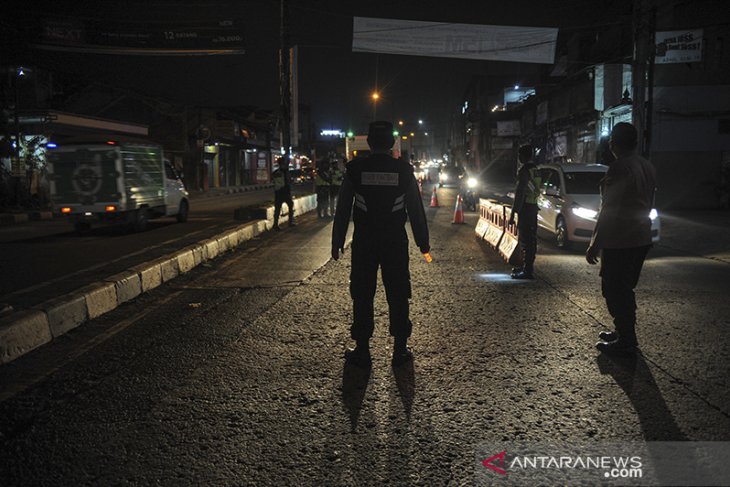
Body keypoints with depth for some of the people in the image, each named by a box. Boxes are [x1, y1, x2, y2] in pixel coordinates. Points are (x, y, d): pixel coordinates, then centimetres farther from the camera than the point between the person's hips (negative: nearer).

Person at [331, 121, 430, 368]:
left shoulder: (355, 169, -3)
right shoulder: (404, 170, -1)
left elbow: (342, 209, -1)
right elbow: (416, 209, 2)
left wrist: (337, 241, 7)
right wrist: (423, 241, 10)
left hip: (364, 241, 0)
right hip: (396, 241, 1)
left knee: (362, 295, 7)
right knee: (397, 295, 8)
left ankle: (362, 350, 13)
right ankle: (400, 350, 14)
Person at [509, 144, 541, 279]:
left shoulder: (524, 170, -15)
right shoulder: (536, 170, 15)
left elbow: (520, 193, -20)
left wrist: (513, 213, -19)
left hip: (526, 207, -10)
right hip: (533, 206, 10)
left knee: (525, 240, -8)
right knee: (531, 239, 15)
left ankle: (527, 271, -8)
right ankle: (528, 267, 24)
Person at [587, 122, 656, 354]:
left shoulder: (619, 168, -18)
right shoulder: (647, 167, 10)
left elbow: (608, 211, -19)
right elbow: (647, 203, 16)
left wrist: (594, 245, -14)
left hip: (619, 242, -9)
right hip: (641, 239, 9)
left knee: (614, 291, 1)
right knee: (626, 289, 20)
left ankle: (625, 341, 6)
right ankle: (624, 332, 30)